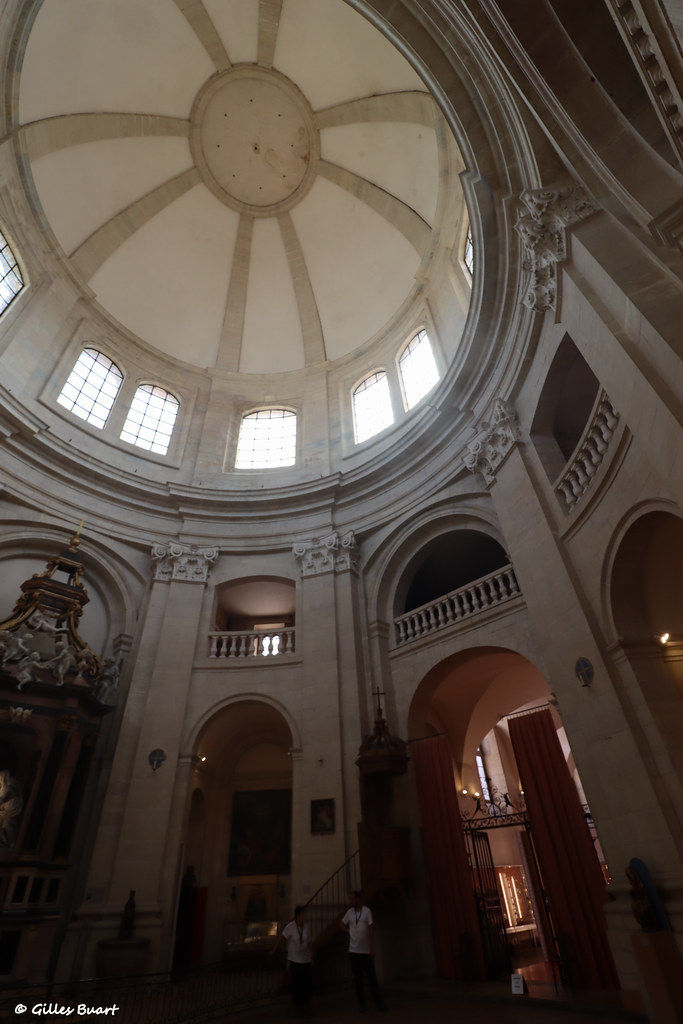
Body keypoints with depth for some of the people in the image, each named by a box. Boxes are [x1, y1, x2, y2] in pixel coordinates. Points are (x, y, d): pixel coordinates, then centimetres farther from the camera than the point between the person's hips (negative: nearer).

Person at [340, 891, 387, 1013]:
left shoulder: (367, 911, -11)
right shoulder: (350, 912, 0)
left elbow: (371, 930, -10)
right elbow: (342, 925, 14)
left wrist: (372, 948, -11)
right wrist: (350, 932, -1)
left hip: (366, 951, -3)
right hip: (354, 951, 3)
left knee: (372, 978, 3)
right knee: (357, 978, 8)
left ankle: (379, 1003, 19)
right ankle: (361, 1003, 24)